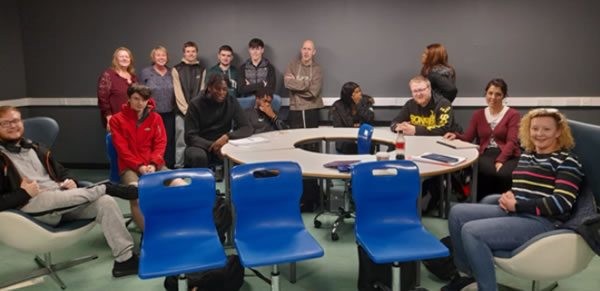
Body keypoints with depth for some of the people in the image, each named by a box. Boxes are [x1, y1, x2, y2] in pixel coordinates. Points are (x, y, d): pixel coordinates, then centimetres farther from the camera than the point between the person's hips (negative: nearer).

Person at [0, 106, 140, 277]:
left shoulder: (34, 148, 21)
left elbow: (61, 172, 27)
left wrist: (69, 181, 4)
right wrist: (24, 193, -18)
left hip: (62, 202, 6)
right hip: (30, 206, -6)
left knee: (105, 202, -19)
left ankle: (125, 259, -19)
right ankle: (108, 188, -6)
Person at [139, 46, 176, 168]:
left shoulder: (172, 73, 10)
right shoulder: (145, 73, 3)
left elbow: (176, 92, 11)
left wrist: (175, 108, 4)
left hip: (169, 114, 2)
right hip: (152, 114, -2)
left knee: (169, 141, 5)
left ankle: (169, 166, 14)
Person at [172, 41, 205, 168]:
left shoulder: (201, 69, 11)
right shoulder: (177, 69, 5)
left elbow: (202, 91, 5)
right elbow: (178, 92, -2)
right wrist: (186, 110, -8)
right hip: (181, 111, -2)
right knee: (181, 141, -2)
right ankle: (179, 167, 5)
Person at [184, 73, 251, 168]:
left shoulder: (232, 102, -2)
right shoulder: (196, 104, -8)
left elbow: (246, 128, -6)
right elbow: (190, 137, -10)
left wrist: (227, 136, -26)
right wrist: (212, 146, -27)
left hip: (223, 144, 2)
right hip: (201, 145, -2)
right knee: (198, 156, -36)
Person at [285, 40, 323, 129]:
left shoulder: (317, 69, 0)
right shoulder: (292, 65, 3)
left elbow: (313, 91, -11)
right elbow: (287, 83, -12)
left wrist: (295, 83, -7)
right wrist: (307, 83, -11)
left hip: (312, 110, 0)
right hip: (295, 109, 0)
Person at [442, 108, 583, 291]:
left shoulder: (567, 161, -5)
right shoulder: (527, 155, 18)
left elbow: (562, 203, -16)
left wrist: (516, 205, -15)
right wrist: (507, 197, 1)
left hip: (542, 222, -8)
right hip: (515, 213, 8)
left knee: (472, 232, -26)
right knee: (458, 212, -4)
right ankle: (466, 272, 10)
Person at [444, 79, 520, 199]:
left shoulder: (513, 114, 8)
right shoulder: (478, 114, 19)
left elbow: (511, 142, -4)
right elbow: (468, 137, 12)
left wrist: (500, 161, -21)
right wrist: (455, 135, -11)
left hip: (508, 156, -1)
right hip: (485, 155, 2)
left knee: (503, 175, -37)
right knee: (488, 173, -36)